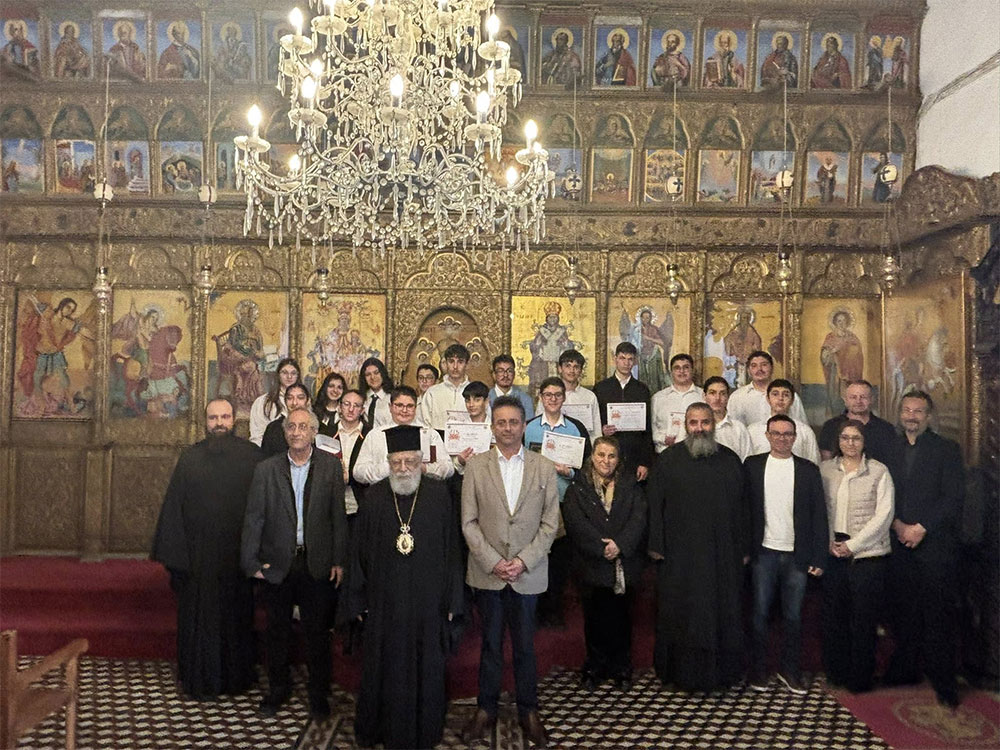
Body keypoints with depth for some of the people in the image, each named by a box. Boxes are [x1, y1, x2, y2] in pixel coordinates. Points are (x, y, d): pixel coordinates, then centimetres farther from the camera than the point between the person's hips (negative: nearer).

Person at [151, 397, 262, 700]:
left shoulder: (252, 456, -3)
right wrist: (173, 552, -4)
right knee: (198, 614, 9)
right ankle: (199, 678, 26)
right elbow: (174, 506, 0)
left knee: (236, 615, 12)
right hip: (198, 553, 1)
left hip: (237, 553, 0)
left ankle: (236, 674, 30)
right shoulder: (190, 458, 0)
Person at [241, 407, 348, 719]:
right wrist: (251, 561, -4)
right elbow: (253, 518, 0)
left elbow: (338, 515, -2)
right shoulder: (267, 469, 0)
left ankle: (319, 694, 27)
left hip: (317, 563, -1)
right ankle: (277, 690, 35)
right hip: (276, 564, 1)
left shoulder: (331, 465, -2)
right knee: (277, 631, 15)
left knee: (317, 632, 9)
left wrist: (338, 560, -5)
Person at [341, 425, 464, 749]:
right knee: (384, 670, 13)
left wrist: (451, 599, -2)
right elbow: (359, 552, 2)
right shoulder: (374, 497, -3)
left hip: (428, 602, 0)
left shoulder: (438, 494, -5)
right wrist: (359, 600, 2)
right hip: (384, 603, 1)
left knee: (426, 670, 13)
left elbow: (451, 548, -2)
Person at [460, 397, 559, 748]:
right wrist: (493, 561, -10)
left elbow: (550, 523, -1)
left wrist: (523, 561, -10)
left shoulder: (544, 468, 0)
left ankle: (528, 711, 27)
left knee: (525, 646, 11)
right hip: (487, 572, 0)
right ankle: (486, 710, 27)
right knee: (490, 643, 12)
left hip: (527, 574, 0)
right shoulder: (475, 466, 0)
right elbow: (469, 522, -2)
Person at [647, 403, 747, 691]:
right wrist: (656, 545, -8)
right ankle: (680, 670, 18)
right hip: (679, 554, -2)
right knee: (680, 613, 5)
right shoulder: (668, 460, -1)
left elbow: (740, 507, 8)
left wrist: (743, 548, 5)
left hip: (722, 554, 2)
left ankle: (721, 670, 24)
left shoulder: (730, 460, 6)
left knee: (722, 611, 9)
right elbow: (655, 504, -4)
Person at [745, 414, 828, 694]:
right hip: (764, 553, -1)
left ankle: (790, 671, 23)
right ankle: (758, 670, 19)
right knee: (760, 613, 6)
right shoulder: (752, 465, 3)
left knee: (793, 615, 9)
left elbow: (819, 516, 3)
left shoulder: (809, 470, 4)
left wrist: (818, 558, -2)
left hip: (797, 555, 1)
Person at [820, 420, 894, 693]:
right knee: (833, 615, 8)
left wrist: (853, 545, -10)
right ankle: (835, 671, 23)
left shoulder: (879, 471, -1)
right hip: (833, 554, 3)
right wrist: (830, 543, -6)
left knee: (864, 617, 2)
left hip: (867, 555, -2)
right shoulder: (825, 469, 7)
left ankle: (861, 678, 17)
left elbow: (883, 515, -6)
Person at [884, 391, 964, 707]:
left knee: (938, 614, 1)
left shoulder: (947, 449, 0)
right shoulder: (890, 448, 10)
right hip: (899, 543, 3)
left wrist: (921, 527, -13)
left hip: (935, 544, -3)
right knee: (902, 610, 9)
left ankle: (944, 682, 12)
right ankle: (904, 669, 23)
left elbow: (953, 498, -7)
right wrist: (898, 525, -8)